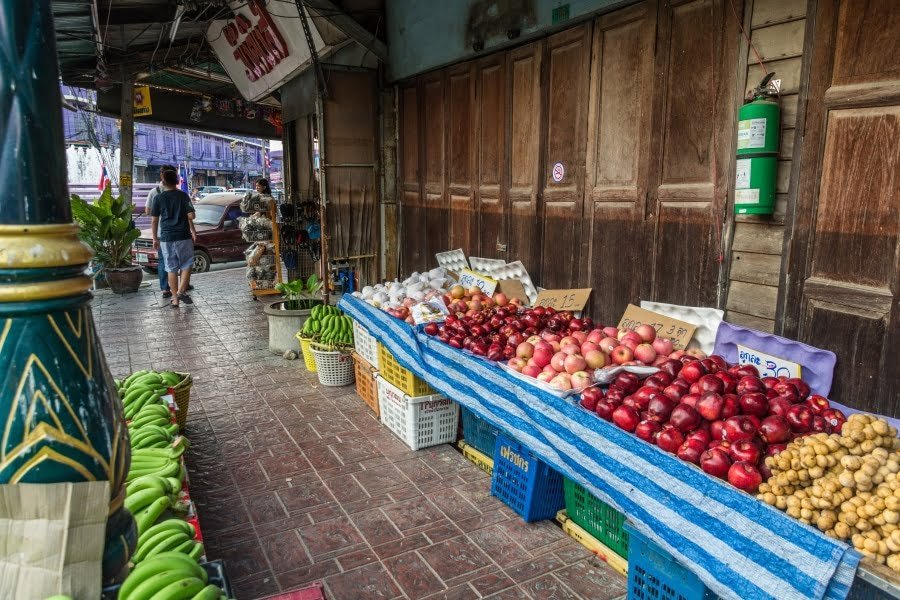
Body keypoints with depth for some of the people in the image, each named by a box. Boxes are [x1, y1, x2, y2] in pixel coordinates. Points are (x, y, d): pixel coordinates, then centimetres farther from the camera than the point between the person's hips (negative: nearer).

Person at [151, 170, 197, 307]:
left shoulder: (158, 198, 2)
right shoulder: (183, 196, -2)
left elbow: (154, 221, 2)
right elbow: (191, 216, -8)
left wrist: (155, 238, 10)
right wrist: (193, 230, 11)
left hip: (166, 237, 2)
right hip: (183, 236, -2)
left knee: (172, 268, 7)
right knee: (186, 264, 11)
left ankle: (175, 299, 8)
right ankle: (181, 291, -5)